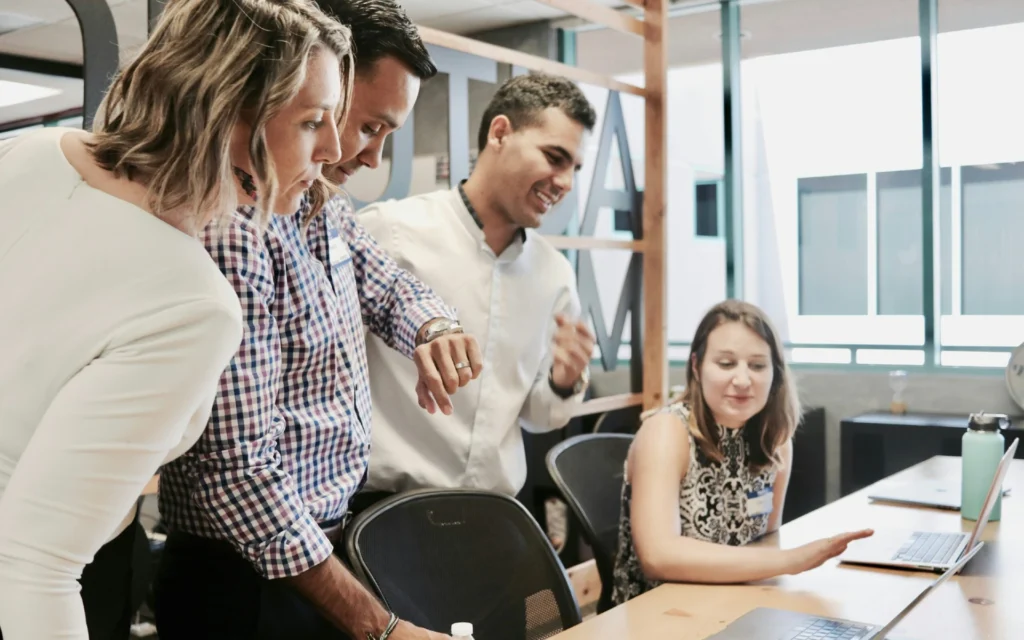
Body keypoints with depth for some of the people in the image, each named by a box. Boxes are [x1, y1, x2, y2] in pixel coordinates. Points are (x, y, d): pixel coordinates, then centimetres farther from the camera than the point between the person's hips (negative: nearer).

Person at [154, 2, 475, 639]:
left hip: (328, 545, 9)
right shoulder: (234, 231, -26)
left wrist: (436, 331, -8)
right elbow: (238, 470, -28)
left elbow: (392, 287, 17)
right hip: (251, 585, -8)